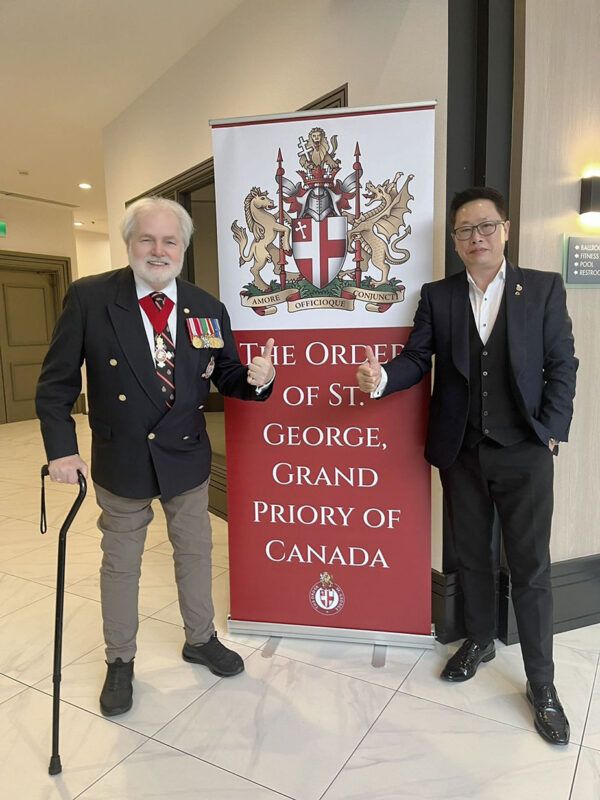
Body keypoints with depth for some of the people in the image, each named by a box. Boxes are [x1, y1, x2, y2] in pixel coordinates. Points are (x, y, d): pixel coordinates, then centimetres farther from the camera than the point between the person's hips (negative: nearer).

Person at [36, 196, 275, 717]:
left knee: (195, 552, 18)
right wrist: (62, 449, -16)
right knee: (120, 563, 16)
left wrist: (257, 379, -22)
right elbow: (56, 384, -9)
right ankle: (120, 661, 39)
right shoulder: (89, 298, -13)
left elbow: (227, 379, 0)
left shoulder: (208, 310, -5)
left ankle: (200, 639, 44)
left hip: (187, 458, 3)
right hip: (121, 460, -2)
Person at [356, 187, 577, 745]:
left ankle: (541, 683, 24)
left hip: (524, 452, -1)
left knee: (530, 567, 7)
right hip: (460, 451, 2)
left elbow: (562, 365, 0)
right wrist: (382, 378, -23)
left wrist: (551, 431, -7)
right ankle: (479, 641, 40)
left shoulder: (544, 288, 1)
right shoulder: (437, 296, 4)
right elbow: (417, 358, -3)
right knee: (471, 557, 17)